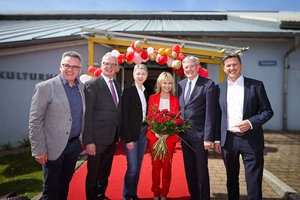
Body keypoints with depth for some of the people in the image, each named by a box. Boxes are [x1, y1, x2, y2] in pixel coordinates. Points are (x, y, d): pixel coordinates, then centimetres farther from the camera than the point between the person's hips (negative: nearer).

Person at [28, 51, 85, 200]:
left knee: (65, 183, 22)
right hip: (54, 147, -4)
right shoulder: (45, 87, -12)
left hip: (74, 145, 5)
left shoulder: (82, 87, 4)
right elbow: (35, 121, -12)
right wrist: (38, 150, -14)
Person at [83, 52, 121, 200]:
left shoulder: (117, 86, 9)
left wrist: (118, 133, 9)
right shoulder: (92, 85, -13)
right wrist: (88, 141, -19)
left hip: (112, 138, 7)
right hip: (97, 139, -7)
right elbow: (87, 115, -17)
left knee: (105, 172, 23)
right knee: (93, 174, 12)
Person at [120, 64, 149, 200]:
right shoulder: (128, 91, -10)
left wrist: (149, 132, 4)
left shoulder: (147, 92, 10)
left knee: (138, 166, 14)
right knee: (132, 168, -2)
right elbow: (124, 116, -13)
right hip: (132, 133, -6)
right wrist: (128, 139, -16)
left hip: (144, 132, 6)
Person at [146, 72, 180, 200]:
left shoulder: (175, 100, 5)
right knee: (156, 165, 5)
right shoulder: (152, 98, 4)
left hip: (170, 136, 0)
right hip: (155, 135, 0)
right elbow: (149, 117, 2)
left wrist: (168, 133, -13)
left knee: (167, 165, 6)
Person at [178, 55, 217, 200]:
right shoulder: (180, 84, 9)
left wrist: (208, 137, -16)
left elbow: (211, 113, -13)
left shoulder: (208, 84, -8)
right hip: (184, 135, 6)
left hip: (199, 135, -5)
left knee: (202, 171, 8)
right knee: (189, 171, 17)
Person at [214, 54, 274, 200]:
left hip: (251, 140, -2)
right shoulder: (220, 88, 5)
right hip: (228, 140, 3)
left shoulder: (256, 85, -2)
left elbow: (268, 111, -1)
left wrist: (251, 122, -18)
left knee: (254, 182, 5)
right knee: (231, 179, 18)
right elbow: (218, 116, 8)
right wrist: (217, 139, 6)